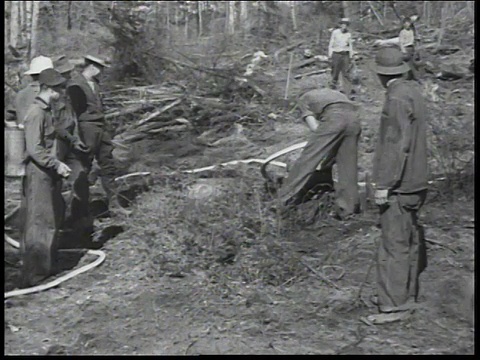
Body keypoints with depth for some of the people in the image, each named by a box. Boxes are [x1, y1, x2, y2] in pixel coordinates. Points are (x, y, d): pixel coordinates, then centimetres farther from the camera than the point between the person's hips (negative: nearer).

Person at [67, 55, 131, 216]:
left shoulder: (93, 84, 16)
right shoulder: (76, 85, -11)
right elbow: (75, 112, -15)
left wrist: (105, 129, 17)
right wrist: (78, 137, -18)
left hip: (101, 129, 9)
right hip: (87, 130, -9)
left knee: (108, 167, 9)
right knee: (83, 168, -1)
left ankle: (114, 204, 16)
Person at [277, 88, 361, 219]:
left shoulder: (304, 98, 28)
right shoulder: (332, 92, 44)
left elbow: (314, 127, 12)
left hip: (334, 118, -5)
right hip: (354, 120, 5)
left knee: (308, 158, 3)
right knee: (348, 166, 12)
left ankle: (284, 198, 10)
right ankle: (348, 208, 14)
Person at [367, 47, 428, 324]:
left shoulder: (398, 98, -17)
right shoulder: (413, 91, 11)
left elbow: (398, 144, -22)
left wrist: (384, 184, -19)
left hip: (399, 185, -10)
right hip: (414, 181, 10)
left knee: (395, 244, -4)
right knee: (409, 240, 17)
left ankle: (396, 305, 3)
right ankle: (406, 295, 30)